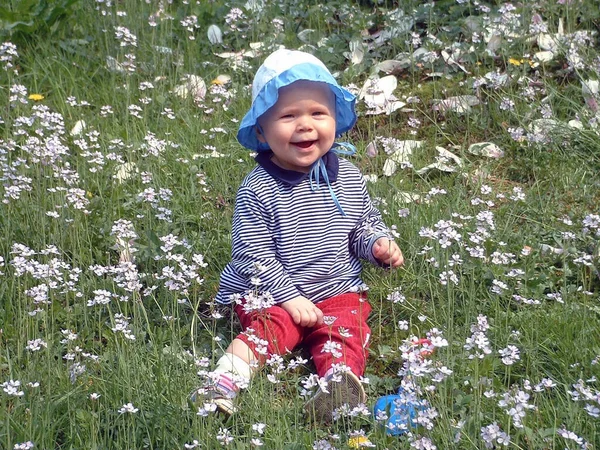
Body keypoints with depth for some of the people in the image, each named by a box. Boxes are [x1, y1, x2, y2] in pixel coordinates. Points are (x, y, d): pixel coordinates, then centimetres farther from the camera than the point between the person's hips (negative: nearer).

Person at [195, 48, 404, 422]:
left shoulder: (348, 178, 2)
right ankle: (224, 382, -36)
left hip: (340, 291, 3)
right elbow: (253, 255, -12)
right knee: (270, 328, -27)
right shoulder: (257, 190, -13)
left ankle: (341, 387, -38)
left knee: (347, 331, -21)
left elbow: (365, 225, 17)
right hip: (272, 293, -3)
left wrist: (379, 243, -7)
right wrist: (290, 297, -17)